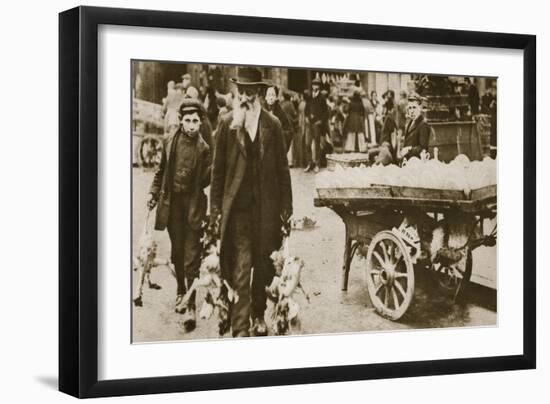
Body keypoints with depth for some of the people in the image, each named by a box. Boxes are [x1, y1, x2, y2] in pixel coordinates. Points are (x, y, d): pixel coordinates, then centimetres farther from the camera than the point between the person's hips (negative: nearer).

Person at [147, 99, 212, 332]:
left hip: (193, 204, -3)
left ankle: (191, 305, -6)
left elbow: (206, 179, -2)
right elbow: (161, 170, 14)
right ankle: (181, 293, 33)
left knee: (191, 256, -6)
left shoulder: (204, 148, -5)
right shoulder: (170, 142, 3)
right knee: (177, 252, 15)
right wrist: (154, 193, 9)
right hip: (172, 203, 3)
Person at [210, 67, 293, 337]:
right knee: (240, 267, -7)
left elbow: (283, 167, 7)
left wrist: (286, 206, 5)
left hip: (266, 205, 2)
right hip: (237, 205, -2)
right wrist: (215, 206, 2)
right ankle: (240, 328, -8)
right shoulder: (227, 124, 3)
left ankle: (259, 316, 29)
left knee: (263, 265, 10)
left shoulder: (272, 124, 5)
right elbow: (218, 167, 5)